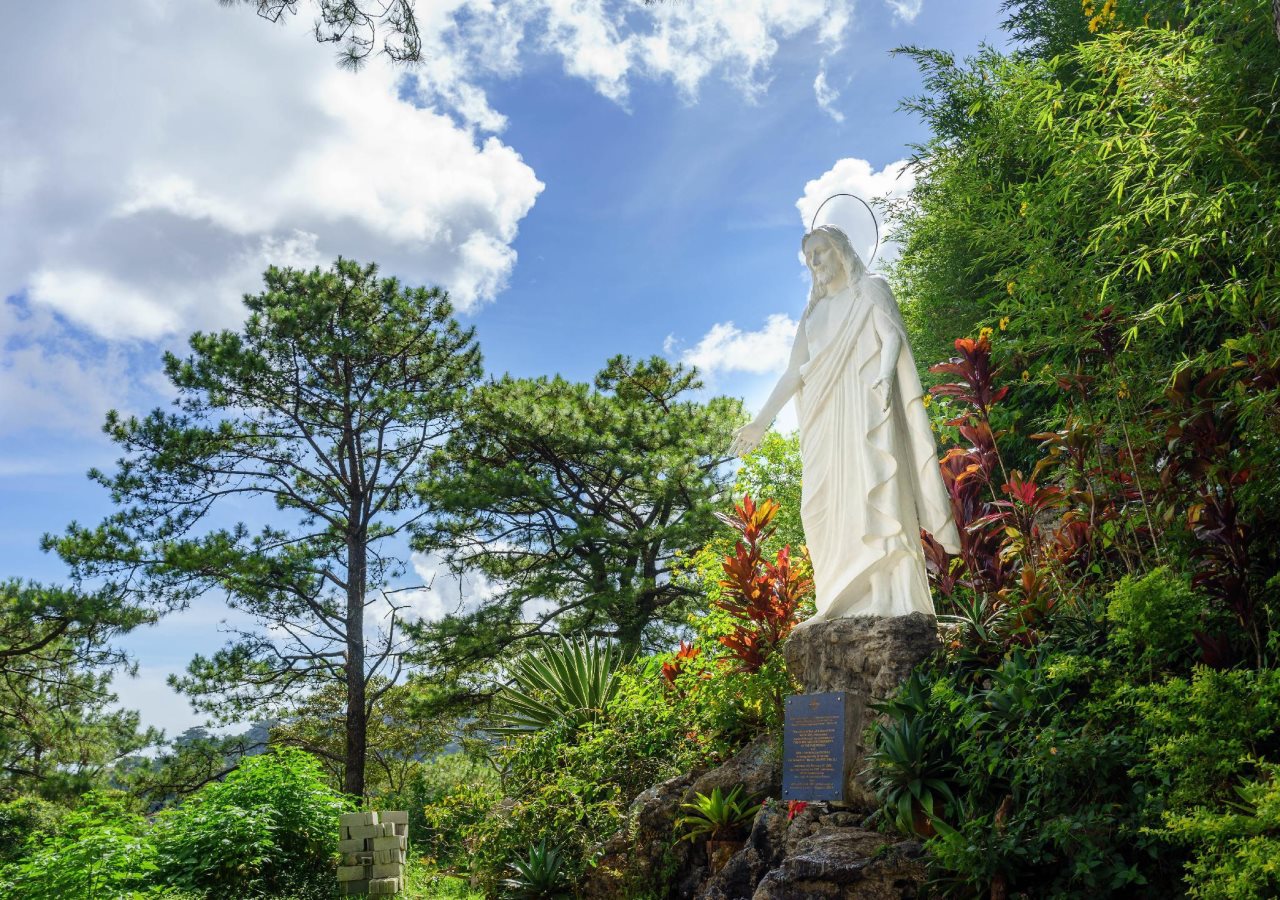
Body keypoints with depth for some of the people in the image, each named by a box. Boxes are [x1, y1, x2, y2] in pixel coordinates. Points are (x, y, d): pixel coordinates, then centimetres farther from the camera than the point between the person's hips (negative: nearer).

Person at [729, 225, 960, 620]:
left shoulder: (870, 289, 10)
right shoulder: (814, 310, 25)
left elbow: (892, 336, -6)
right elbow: (795, 371, 22)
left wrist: (885, 372, -28)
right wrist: (761, 421, 15)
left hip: (864, 405, -5)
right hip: (824, 417, 6)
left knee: (873, 490, -17)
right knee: (827, 505, -6)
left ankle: (889, 601, -23)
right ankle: (848, 603, -8)